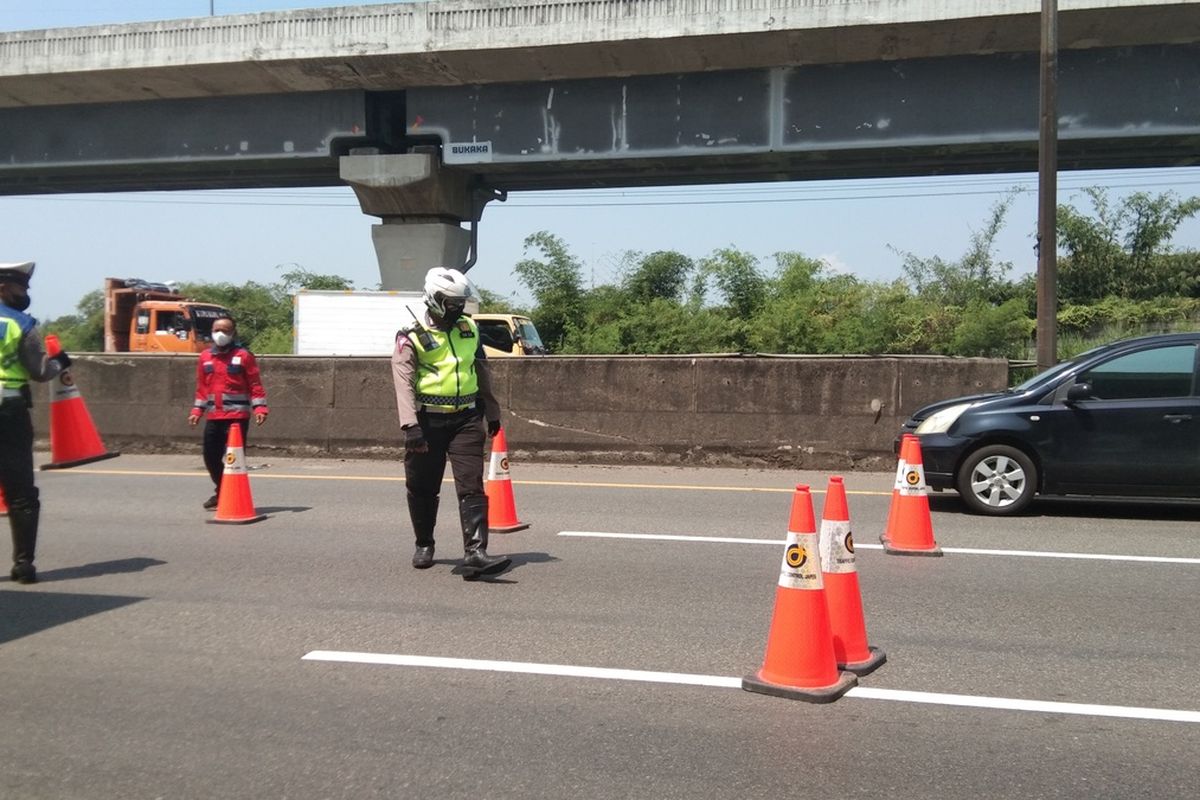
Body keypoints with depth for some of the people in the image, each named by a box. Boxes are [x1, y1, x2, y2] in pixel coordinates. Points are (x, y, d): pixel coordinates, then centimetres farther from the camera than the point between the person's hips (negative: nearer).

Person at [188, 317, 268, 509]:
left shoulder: (243, 355, -2)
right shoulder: (205, 357, 13)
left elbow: (255, 384, -4)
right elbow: (202, 387, 18)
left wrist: (260, 407, -14)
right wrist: (197, 410, 11)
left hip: (237, 416, -5)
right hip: (214, 417, 5)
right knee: (211, 457, 10)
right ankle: (222, 491, 30)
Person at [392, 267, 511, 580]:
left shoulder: (469, 329, 10)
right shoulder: (412, 337, -6)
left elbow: (482, 373, 20)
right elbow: (404, 382, -15)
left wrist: (492, 412, 23)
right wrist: (411, 425, -25)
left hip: (466, 419, 3)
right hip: (428, 421, -3)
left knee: (472, 487, -9)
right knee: (423, 489, 9)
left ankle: (474, 553, -14)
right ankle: (424, 544, 31)